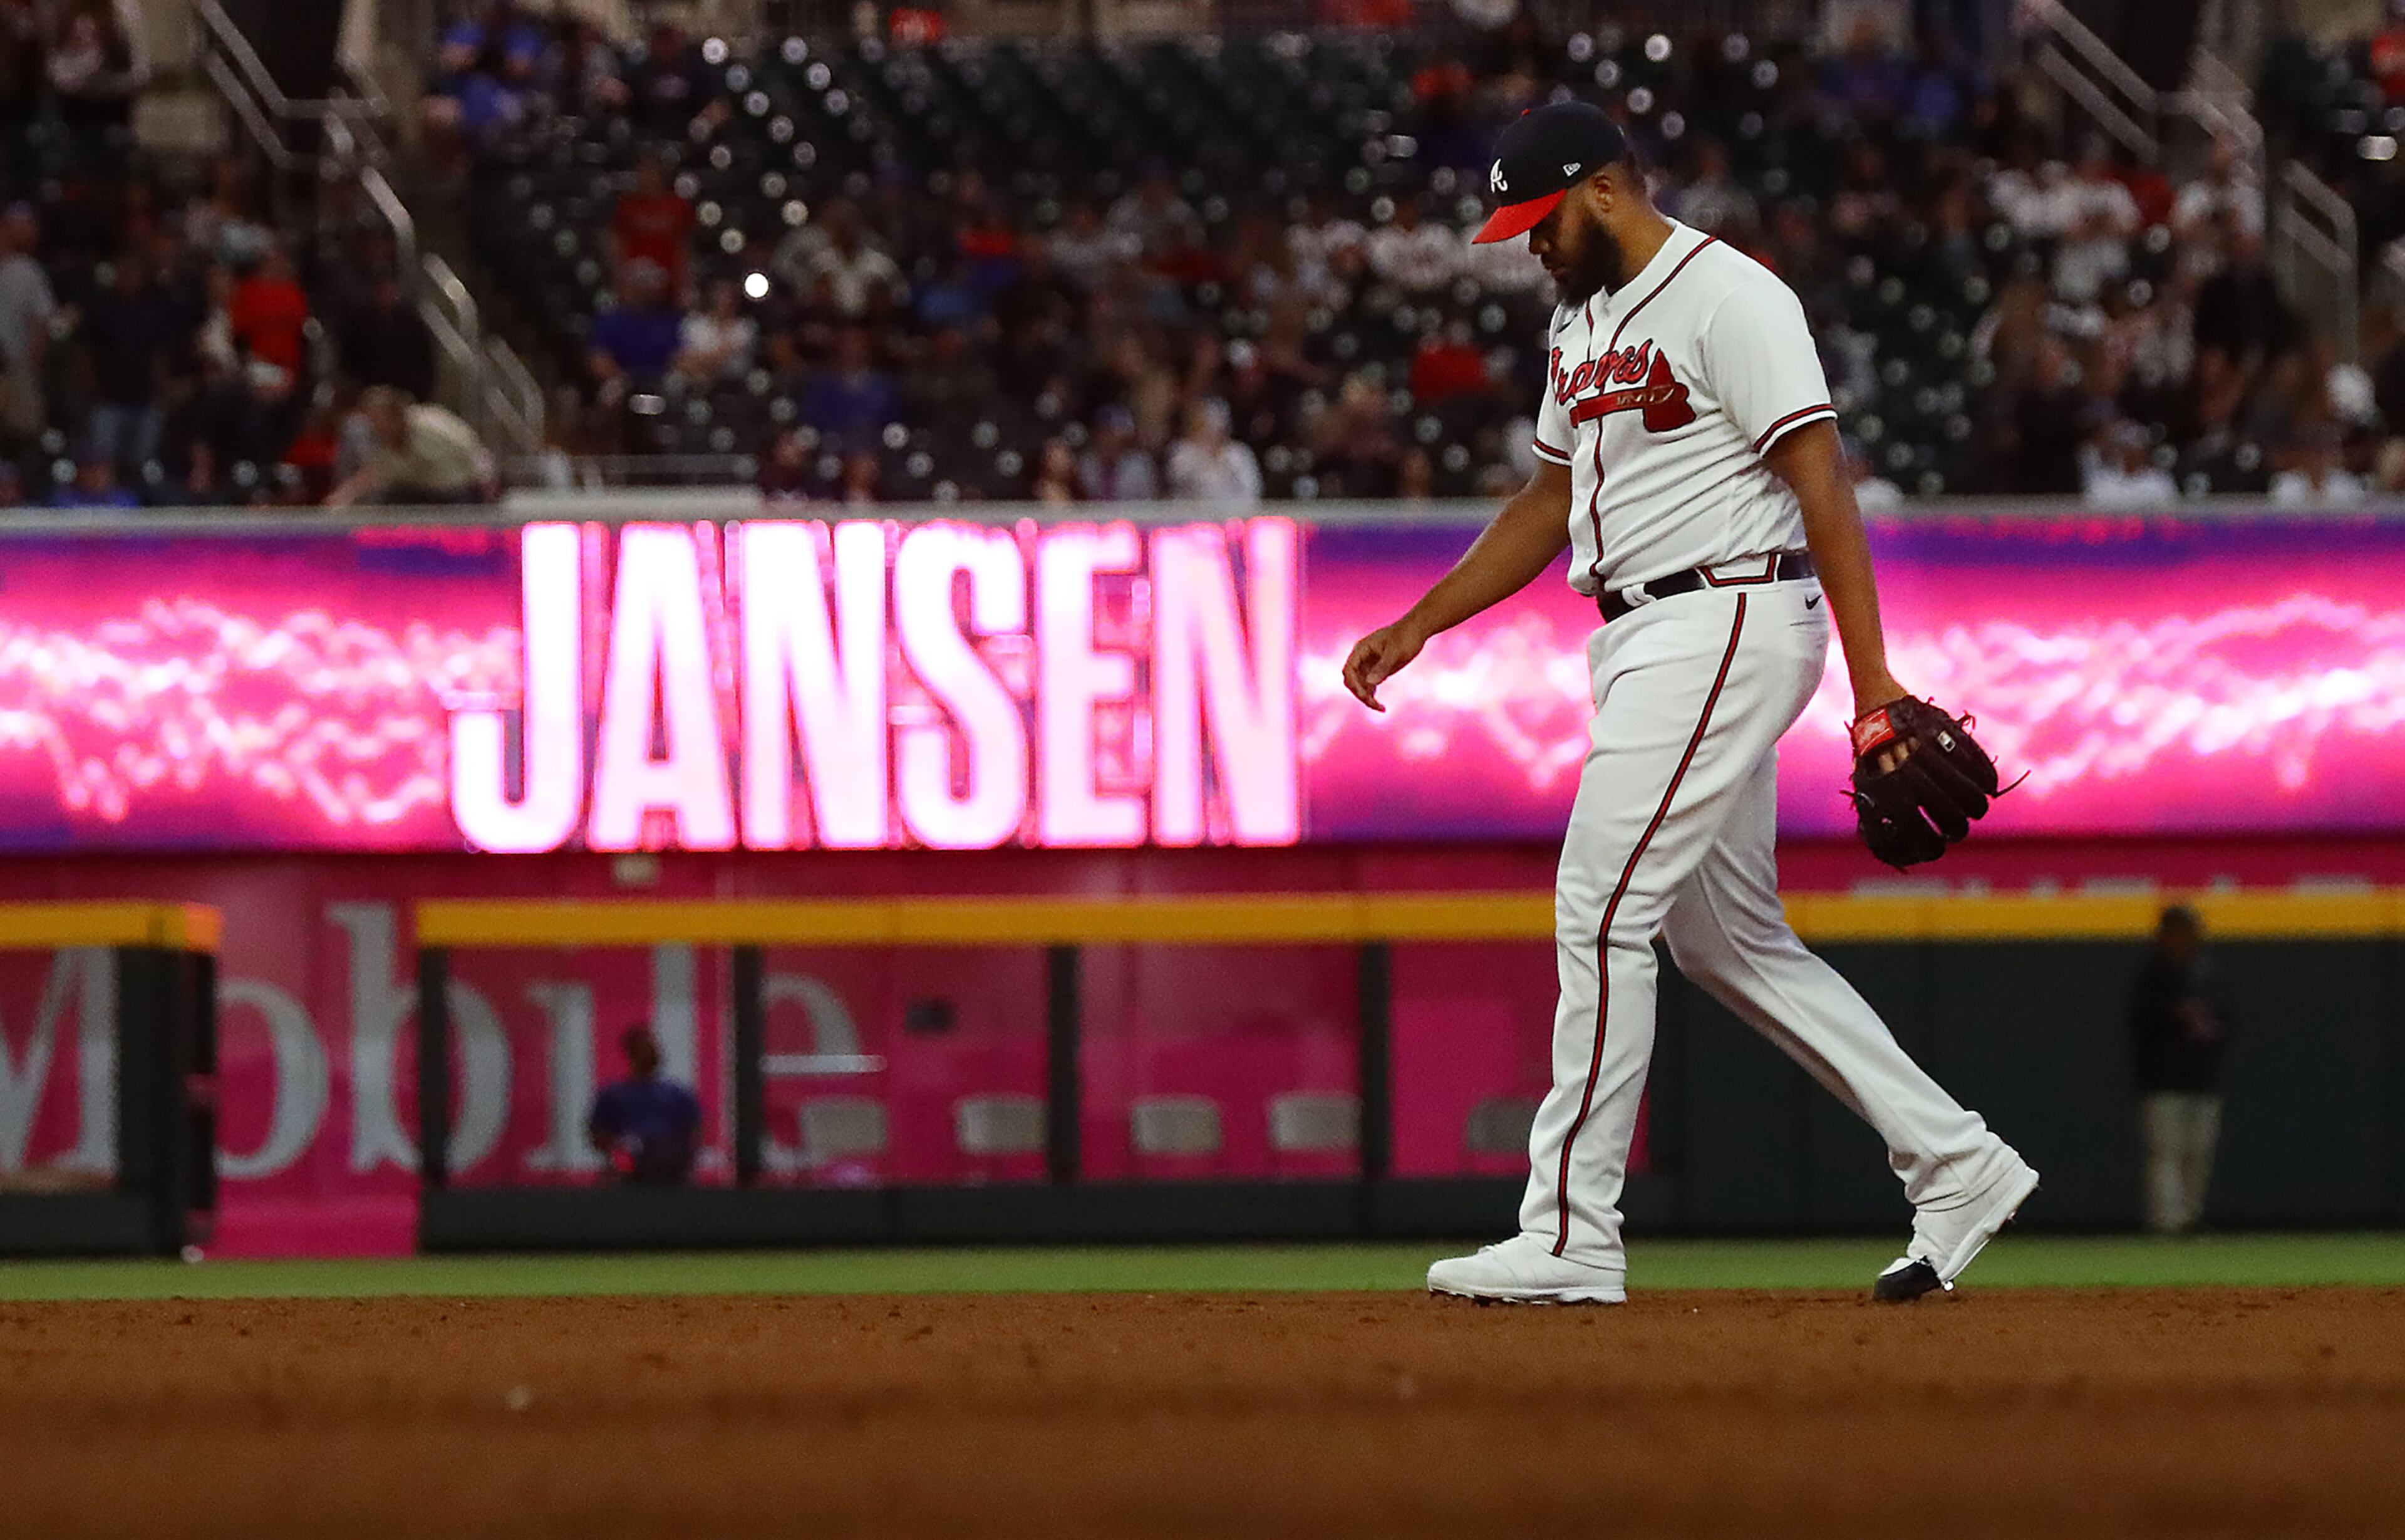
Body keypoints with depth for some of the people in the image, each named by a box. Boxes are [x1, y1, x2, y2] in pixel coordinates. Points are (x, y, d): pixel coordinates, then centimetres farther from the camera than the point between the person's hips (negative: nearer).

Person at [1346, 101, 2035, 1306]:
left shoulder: (1728, 296, -12)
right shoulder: (1581, 324, 17)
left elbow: (1820, 482, -17)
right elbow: (1551, 501, 26)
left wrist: (1873, 680, -22)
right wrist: (1419, 626, 19)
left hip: (1726, 620, -10)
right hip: (1645, 645, 10)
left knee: (1603, 909, -13)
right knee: (1726, 940, 11)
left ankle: (1571, 1240, -11)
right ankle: (1954, 1168, 15)